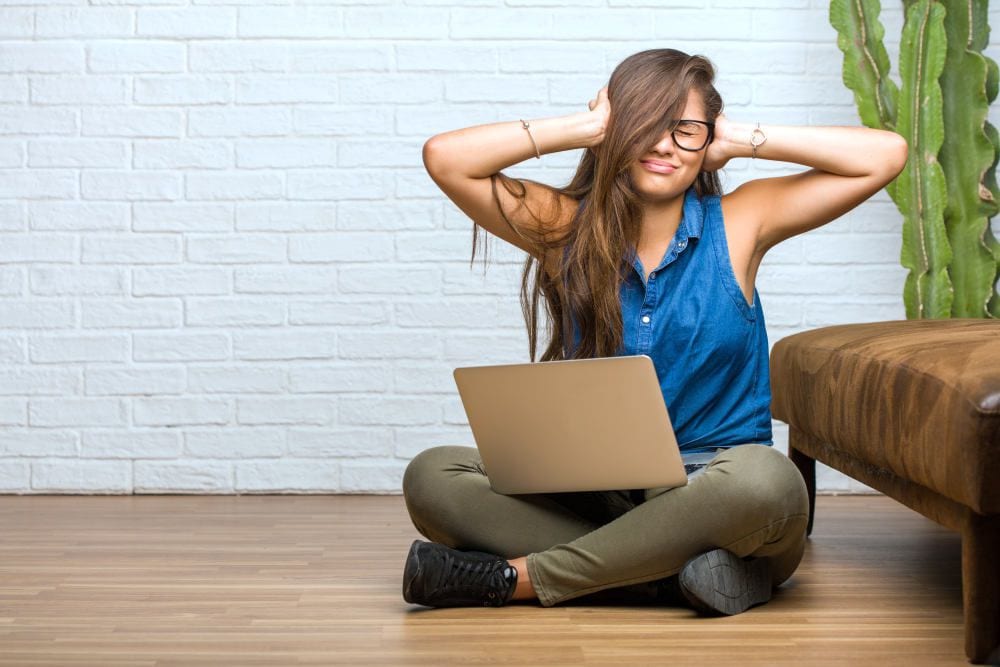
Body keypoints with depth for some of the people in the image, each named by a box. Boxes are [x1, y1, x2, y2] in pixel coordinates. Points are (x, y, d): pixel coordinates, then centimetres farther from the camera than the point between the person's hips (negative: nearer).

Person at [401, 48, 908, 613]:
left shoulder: (739, 224, 4)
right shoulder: (567, 228, 5)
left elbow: (886, 154, -2)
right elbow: (445, 158, -7)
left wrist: (743, 139, -1)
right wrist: (589, 127, -3)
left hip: (714, 502, -1)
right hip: (594, 498, 2)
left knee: (766, 479, -38)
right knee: (431, 477, -19)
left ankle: (517, 578, -24)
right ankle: (680, 574, -27)